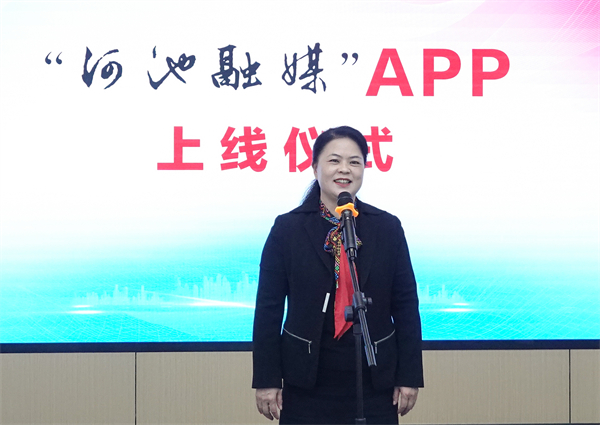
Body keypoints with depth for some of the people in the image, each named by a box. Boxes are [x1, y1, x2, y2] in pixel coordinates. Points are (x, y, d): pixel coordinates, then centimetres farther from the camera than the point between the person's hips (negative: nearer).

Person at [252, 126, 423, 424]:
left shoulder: (388, 228, 4)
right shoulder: (287, 229, 0)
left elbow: (406, 305, 4)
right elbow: (268, 307, 0)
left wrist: (409, 376, 0)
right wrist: (266, 380, -4)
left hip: (375, 383, 1)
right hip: (307, 383, -1)